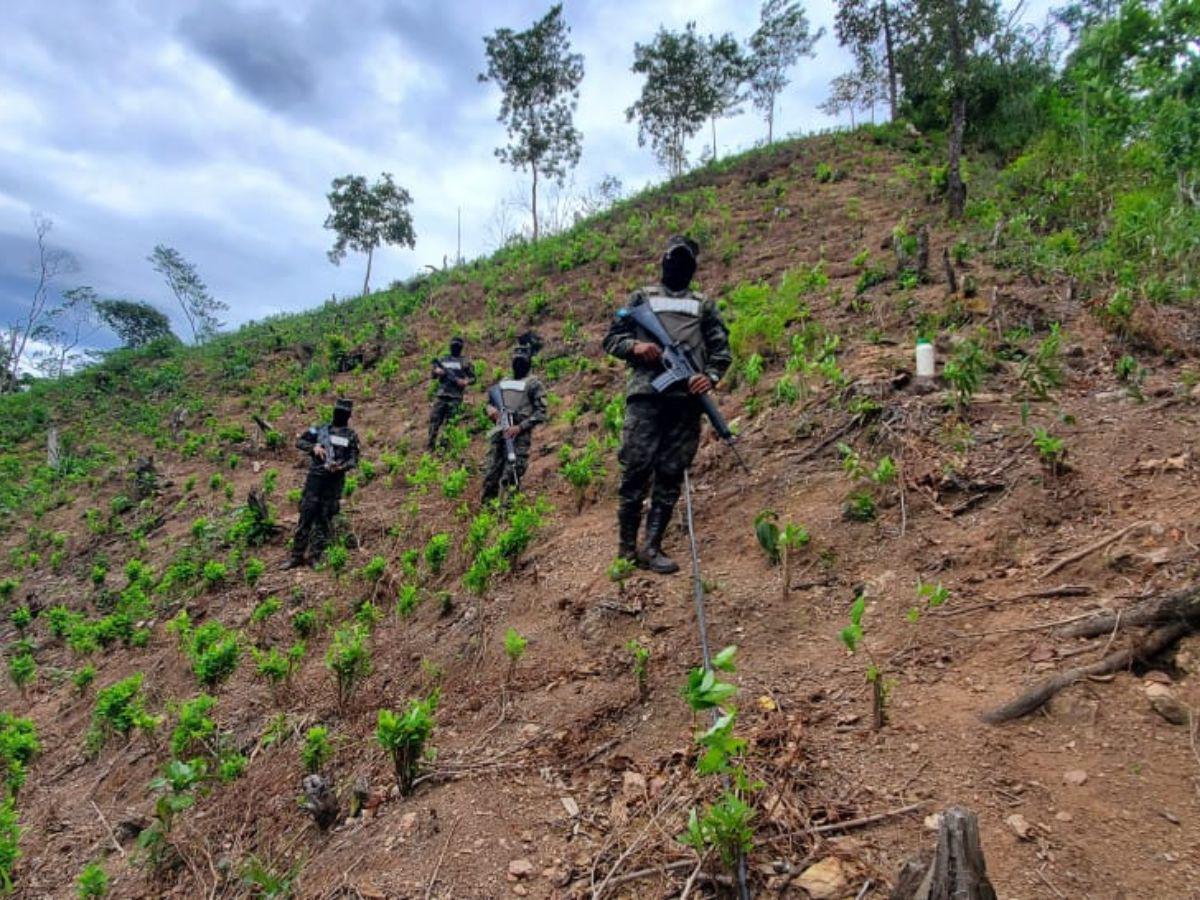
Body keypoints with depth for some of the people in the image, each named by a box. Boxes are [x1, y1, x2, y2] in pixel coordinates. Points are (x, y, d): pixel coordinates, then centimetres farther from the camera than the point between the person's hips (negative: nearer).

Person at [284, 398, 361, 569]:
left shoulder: (351, 436, 4)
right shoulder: (320, 429, 7)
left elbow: (354, 460, 0)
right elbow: (299, 441, 9)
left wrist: (341, 467, -19)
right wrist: (313, 447, -10)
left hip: (335, 481, -1)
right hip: (315, 477, 1)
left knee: (324, 519, 2)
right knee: (306, 517, 1)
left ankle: (315, 557, 10)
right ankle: (297, 556, 9)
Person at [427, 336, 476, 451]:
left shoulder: (465, 362, 6)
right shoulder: (443, 360, 16)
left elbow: (473, 378, 5)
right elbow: (434, 375, 16)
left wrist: (466, 382, -16)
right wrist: (437, 371, -7)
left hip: (455, 397, -3)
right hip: (441, 395, 3)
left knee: (449, 422, -5)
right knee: (434, 420, -2)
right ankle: (430, 447, 2)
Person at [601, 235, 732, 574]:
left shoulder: (704, 305, 21)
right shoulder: (641, 298, 17)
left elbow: (721, 349, 16)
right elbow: (611, 338, 13)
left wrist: (710, 377, -4)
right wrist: (634, 346, -8)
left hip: (687, 398, 2)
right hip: (646, 394, -2)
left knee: (671, 476, 1)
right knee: (636, 471, -5)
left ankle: (652, 547, 8)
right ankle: (626, 546, 7)